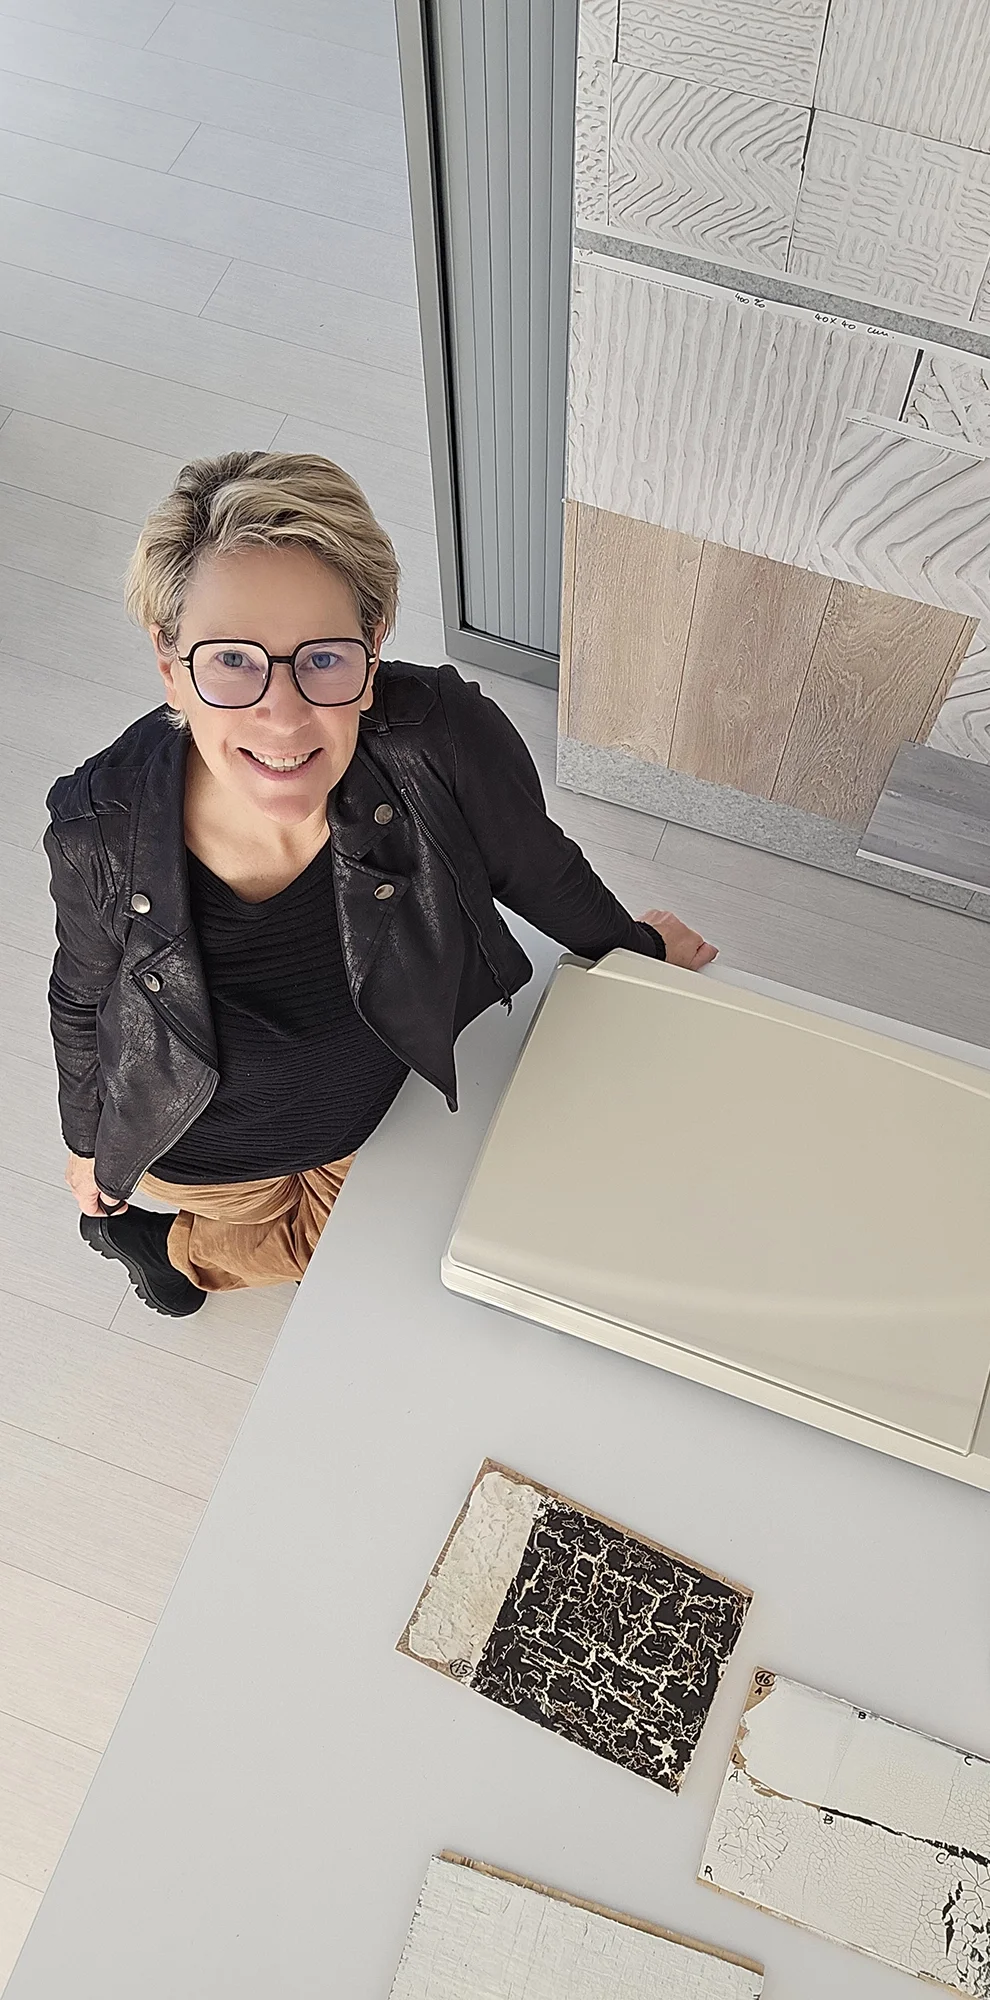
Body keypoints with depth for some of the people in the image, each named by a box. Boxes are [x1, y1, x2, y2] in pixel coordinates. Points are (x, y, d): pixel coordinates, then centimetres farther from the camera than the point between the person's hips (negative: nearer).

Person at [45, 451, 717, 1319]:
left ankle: (175, 1250, 63)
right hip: (208, 1147, -1)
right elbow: (84, 997, -13)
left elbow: (539, 871, -15)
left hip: (392, 1103, 2)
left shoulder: (447, 741, -39)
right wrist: (87, 1139, 5)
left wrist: (637, 949, 4)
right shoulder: (99, 835, -36)